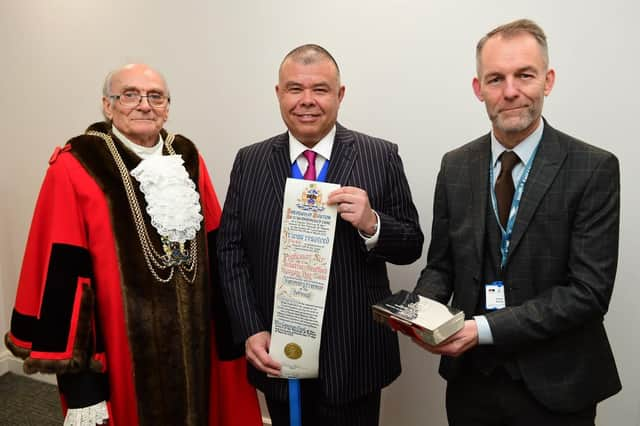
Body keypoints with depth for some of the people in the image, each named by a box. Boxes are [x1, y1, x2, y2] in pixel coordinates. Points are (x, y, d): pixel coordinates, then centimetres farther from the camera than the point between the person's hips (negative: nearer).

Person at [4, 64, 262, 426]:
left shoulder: (188, 158, 4)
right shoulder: (74, 169, -10)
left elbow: (217, 253, 5)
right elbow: (61, 280, -12)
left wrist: (231, 335, 5)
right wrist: (79, 387, -12)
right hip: (120, 360, -4)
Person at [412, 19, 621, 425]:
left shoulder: (594, 168, -12)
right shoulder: (455, 166, -1)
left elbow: (589, 290, -16)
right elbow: (441, 265, 4)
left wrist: (485, 328, -21)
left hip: (554, 384, -2)